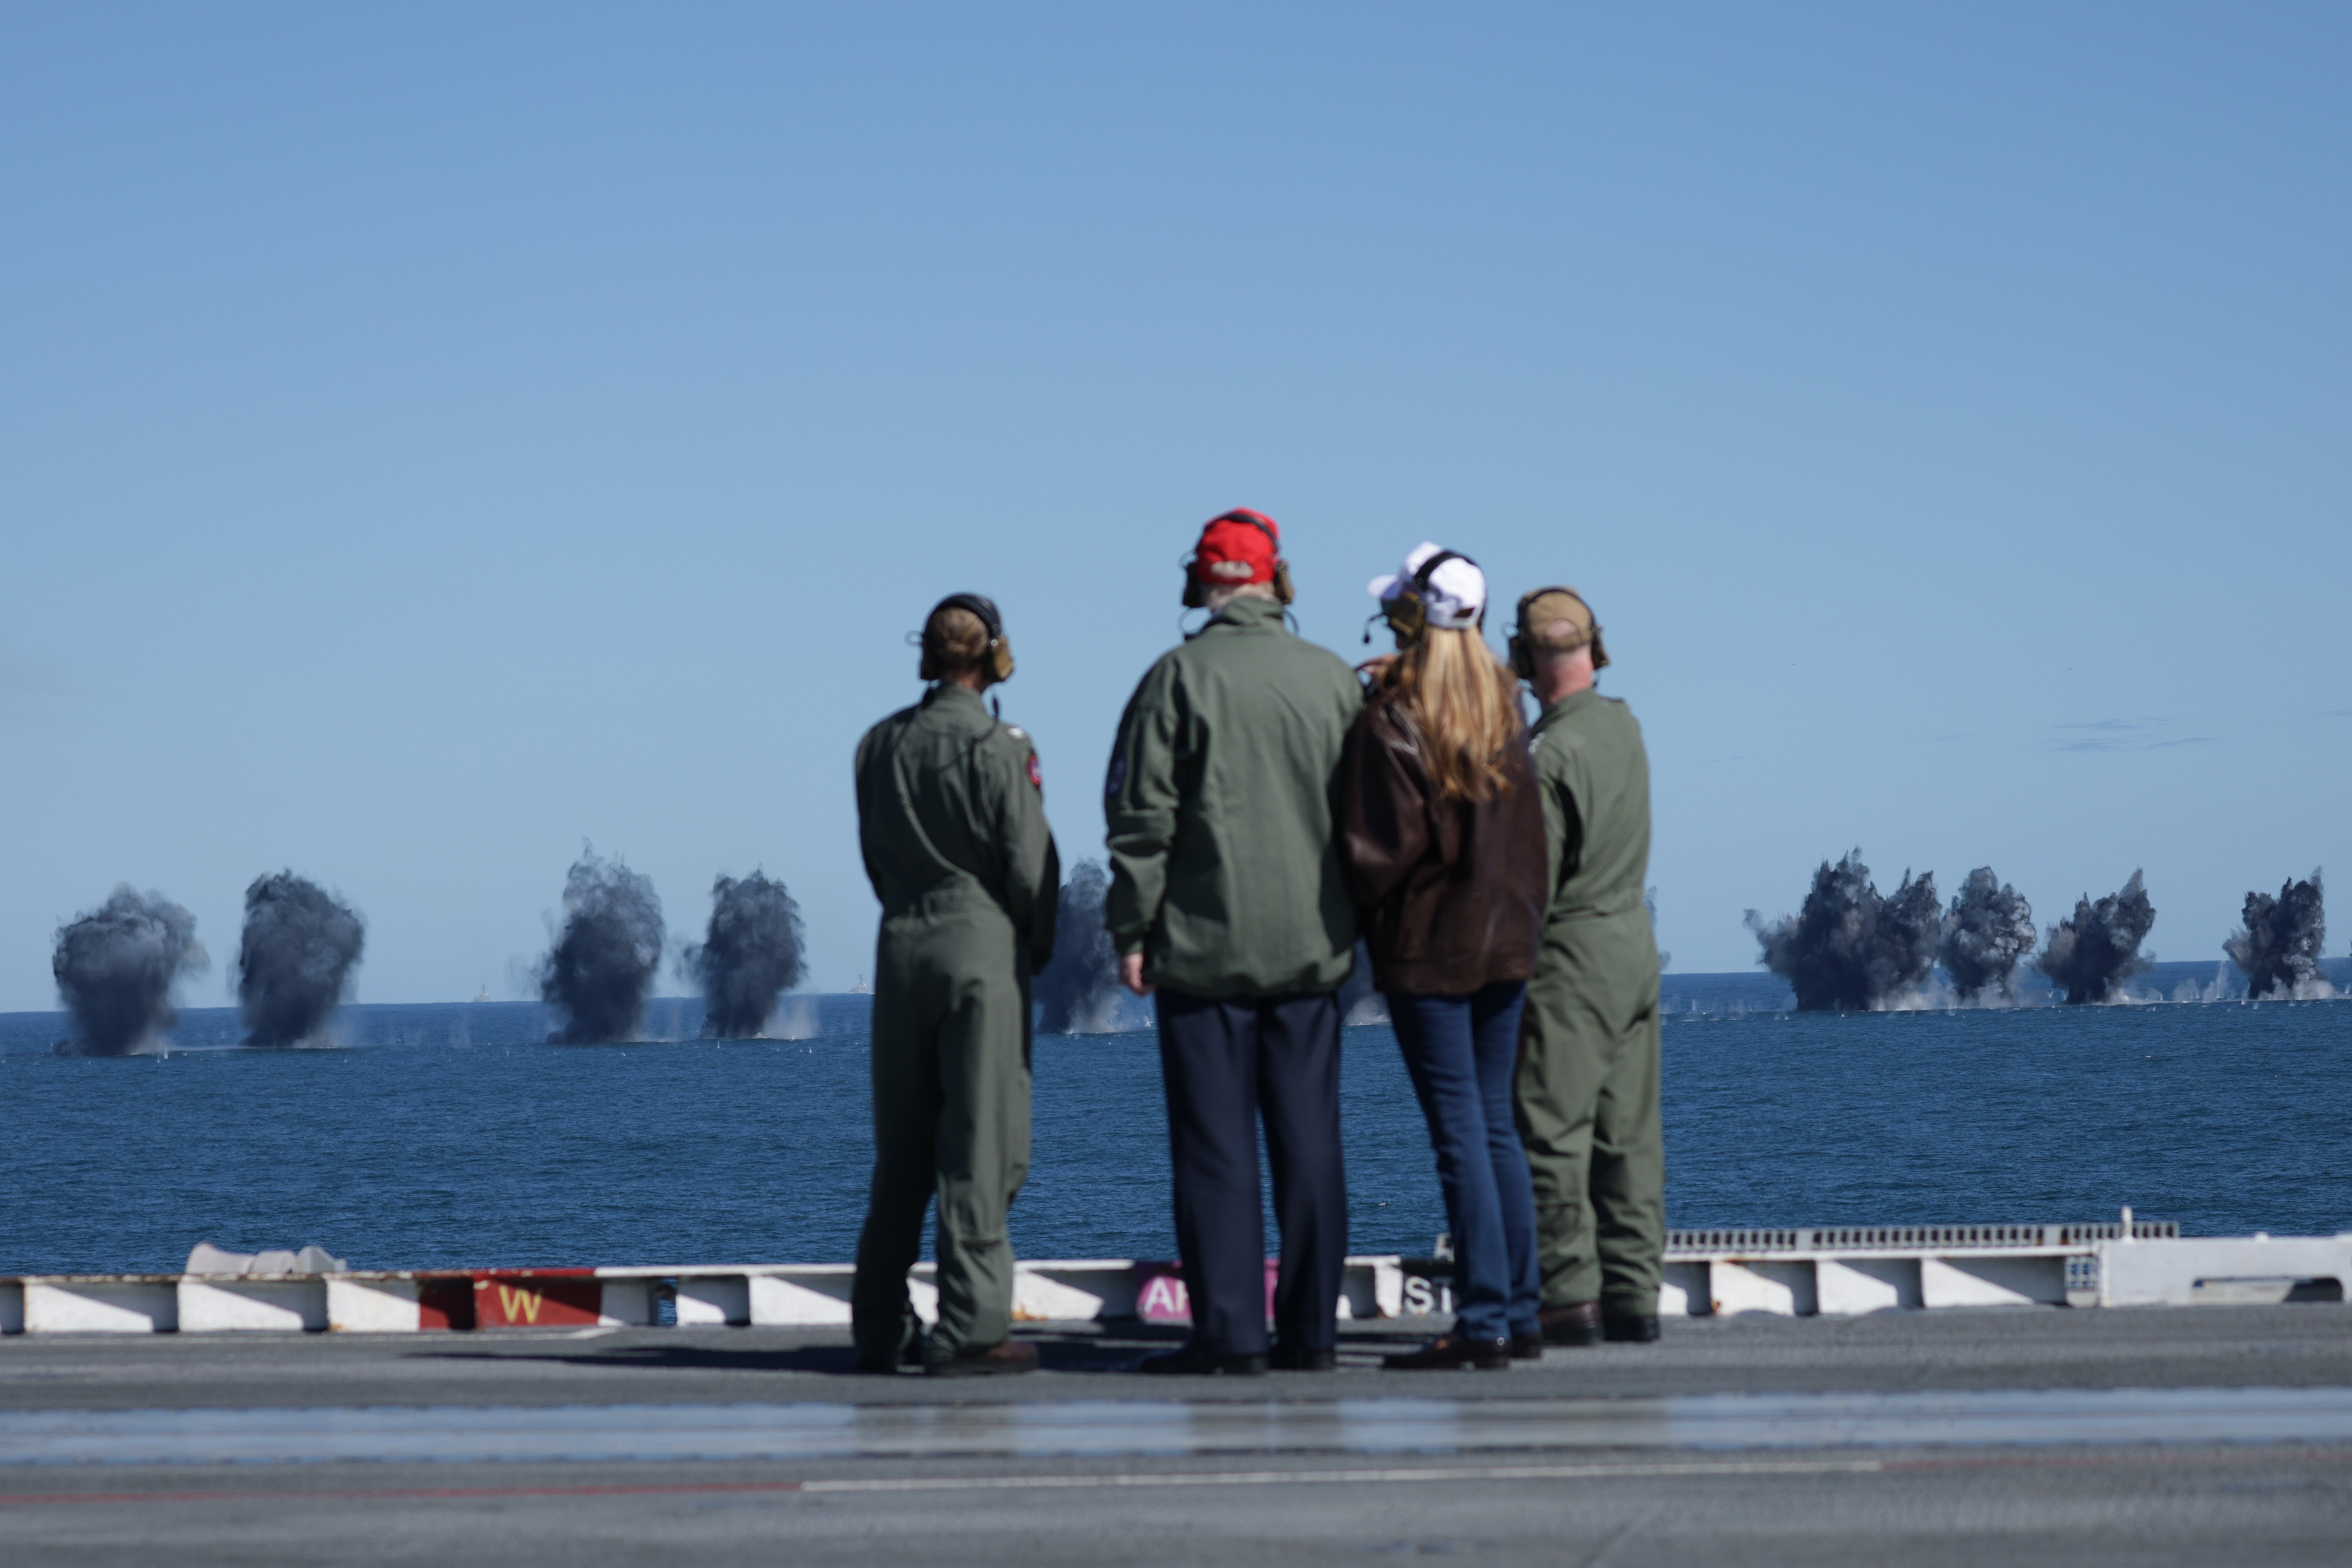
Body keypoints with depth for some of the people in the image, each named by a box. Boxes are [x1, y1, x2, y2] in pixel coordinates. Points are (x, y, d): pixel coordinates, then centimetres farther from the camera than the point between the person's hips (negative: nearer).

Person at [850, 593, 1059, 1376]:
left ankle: (881, 1327, 15)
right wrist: (1037, 951, 7)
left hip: (901, 946, 6)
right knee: (980, 1143, -4)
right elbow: (1030, 865, -8)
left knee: (900, 1150, 12)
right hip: (982, 946, -6)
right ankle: (970, 1327, -7)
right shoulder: (997, 747, -10)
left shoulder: (880, 745, 7)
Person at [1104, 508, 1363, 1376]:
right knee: (1310, 1144, 7)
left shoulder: (1180, 677, -6)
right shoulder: (1335, 679, 5)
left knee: (1215, 1145, -1)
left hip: (1207, 946, -4)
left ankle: (1230, 1333, -4)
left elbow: (1143, 814, -8)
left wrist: (1132, 929, -2)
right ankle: (1311, 1331, 8)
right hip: (1312, 948, 4)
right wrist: (1353, 925, 19)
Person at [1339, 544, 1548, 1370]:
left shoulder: (1393, 721, -13)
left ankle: (1484, 1322, -6)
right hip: (1504, 936, 6)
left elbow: (1383, 847, -13)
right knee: (1496, 1125, 12)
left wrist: (1361, 916, 0)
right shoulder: (1505, 708, 7)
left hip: (1428, 946, -6)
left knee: (1460, 1133, -5)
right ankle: (1521, 1312, 14)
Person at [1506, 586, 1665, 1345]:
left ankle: (1571, 1299, -9)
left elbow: (1532, 879, -17)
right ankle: (1634, 1295, 11)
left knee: (1553, 1133, -5)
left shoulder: (1551, 754, -17)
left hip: (1572, 951, -8)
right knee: (1629, 1134, 9)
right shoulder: (1624, 726, 7)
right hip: (1636, 945, 8)